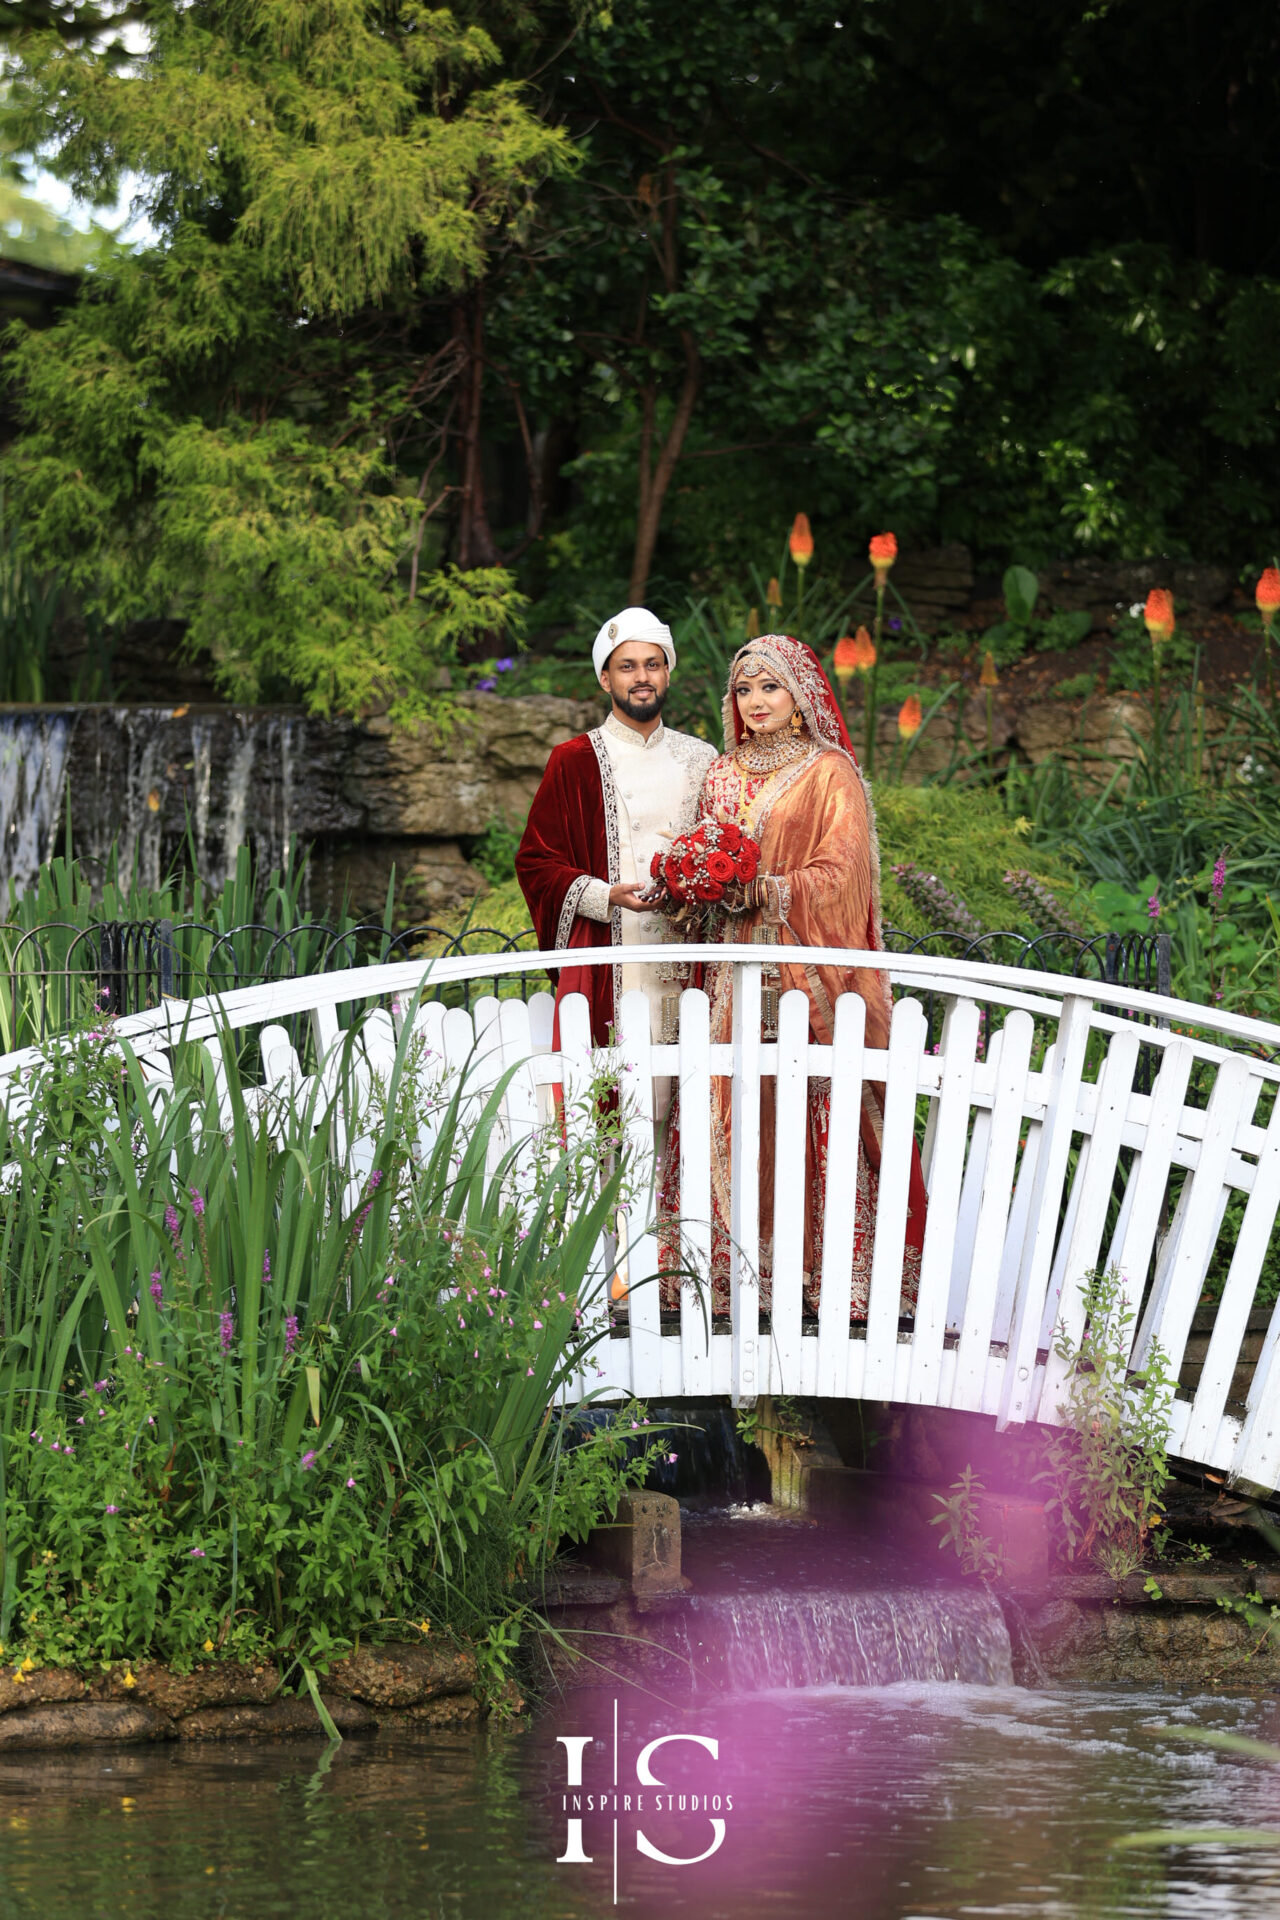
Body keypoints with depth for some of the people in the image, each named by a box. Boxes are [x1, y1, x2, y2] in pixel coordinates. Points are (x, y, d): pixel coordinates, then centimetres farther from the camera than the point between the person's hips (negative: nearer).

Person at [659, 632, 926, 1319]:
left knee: (804, 1118, -9)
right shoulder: (723, 774, 16)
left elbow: (839, 875, -8)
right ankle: (734, 1266, 1)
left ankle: (820, 1268, -7)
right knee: (732, 1113, -1)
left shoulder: (830, 773, 0)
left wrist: (761, 890, -14)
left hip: (806, 968, -5)